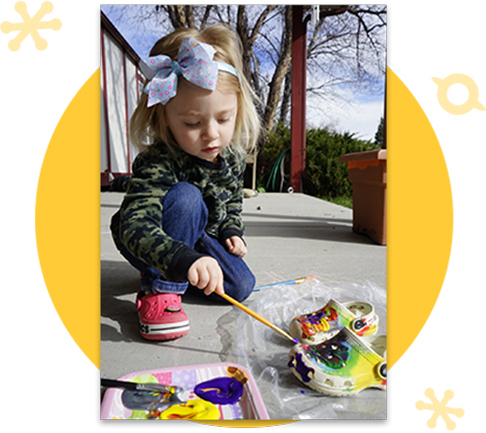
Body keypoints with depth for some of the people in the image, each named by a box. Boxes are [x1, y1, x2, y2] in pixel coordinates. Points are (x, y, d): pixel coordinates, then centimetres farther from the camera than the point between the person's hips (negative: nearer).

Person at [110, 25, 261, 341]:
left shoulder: (232, 156, -11)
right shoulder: (158, 163, -34)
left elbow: (233, 200, 11)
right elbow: (135, 225, -47)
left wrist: (232, 232, -4)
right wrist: (184, 259, -63)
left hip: (201, 238, 6)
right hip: (147, 244, -6)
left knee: (241, 287, -10)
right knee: (185, 197, -36)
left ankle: (178, 277, 12)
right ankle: (159, 289, -22)